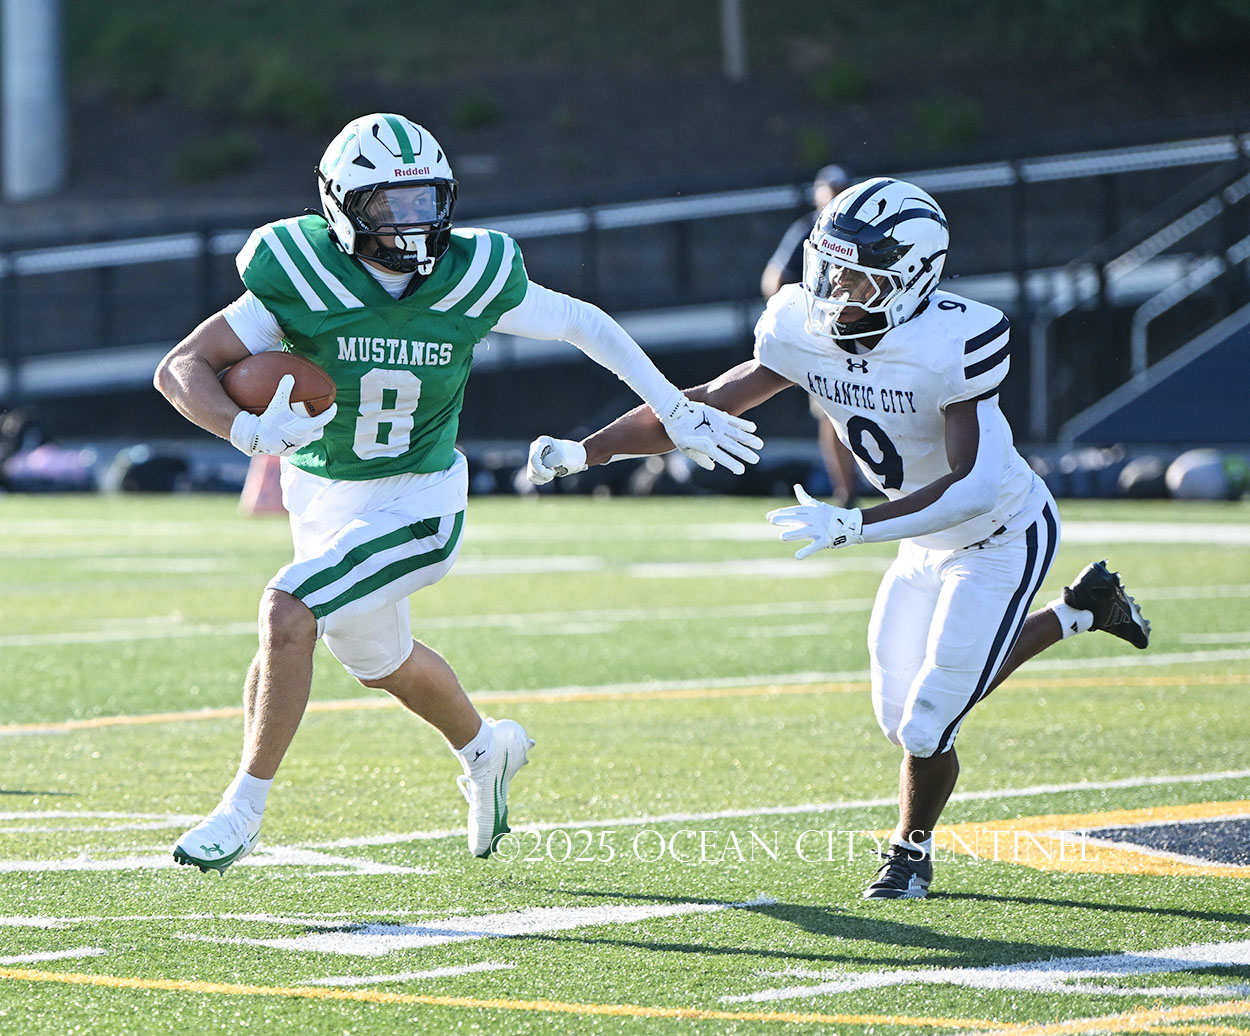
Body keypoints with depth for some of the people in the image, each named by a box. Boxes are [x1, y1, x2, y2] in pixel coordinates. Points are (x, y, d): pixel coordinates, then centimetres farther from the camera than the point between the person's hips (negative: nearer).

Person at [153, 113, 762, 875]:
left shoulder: (473, 278, -18)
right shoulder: (304, 282, -21)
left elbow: (583, 323, -1)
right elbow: (181, 368, -20)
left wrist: (677, 412, 0)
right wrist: (248, 431, -39)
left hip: (414, 504, -3)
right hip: (321, 492, 3)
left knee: (288, 612, -23)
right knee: (380, 661, 21)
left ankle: (244, 809, -10)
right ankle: (486, 748, 52)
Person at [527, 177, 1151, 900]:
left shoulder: (952, 343, -34)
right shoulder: (807, 331, -14)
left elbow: (973, 488, -37)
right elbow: (709, 404, -4)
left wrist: (851, 528, -46)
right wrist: (582, 452, -9)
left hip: (1004, 535, -7)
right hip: (930, 538, 7)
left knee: (928, 724, -8)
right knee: (903, 718, 16)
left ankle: (912, 847, 26)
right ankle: (1085, 610, 33)